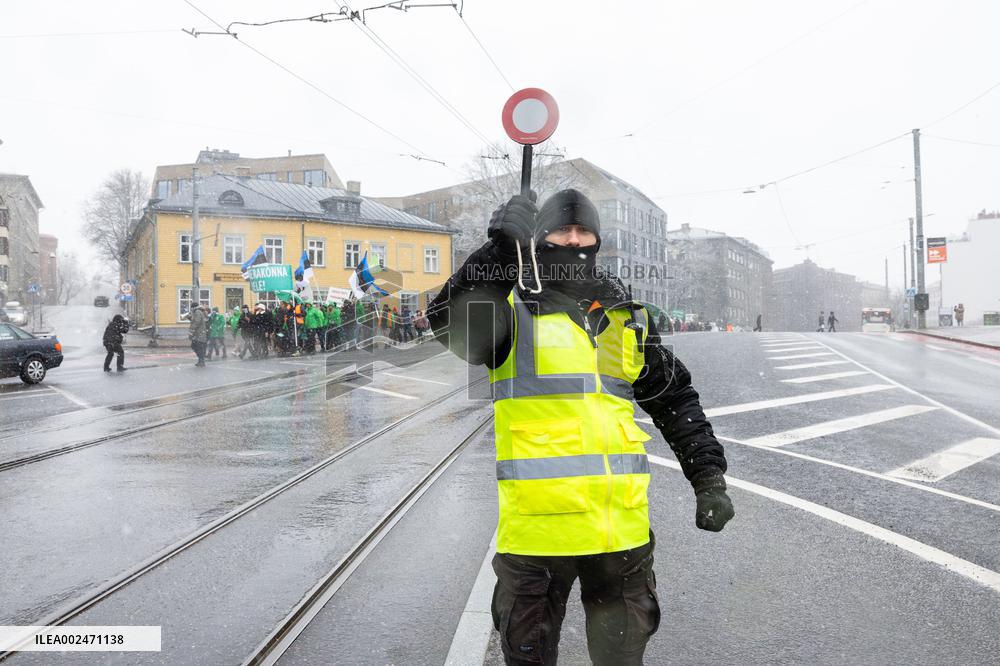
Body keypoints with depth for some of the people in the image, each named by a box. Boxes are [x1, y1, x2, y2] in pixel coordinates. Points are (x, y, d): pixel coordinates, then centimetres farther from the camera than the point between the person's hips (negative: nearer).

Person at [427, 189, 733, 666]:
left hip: (622, 521, 3)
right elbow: (452, 327, -21)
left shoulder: (627, 318, 12)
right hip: (536, 520, -3)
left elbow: (675, 401, 17)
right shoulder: (515, 308, 0)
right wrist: (501, 249, -28)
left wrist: (709, 478, 11)